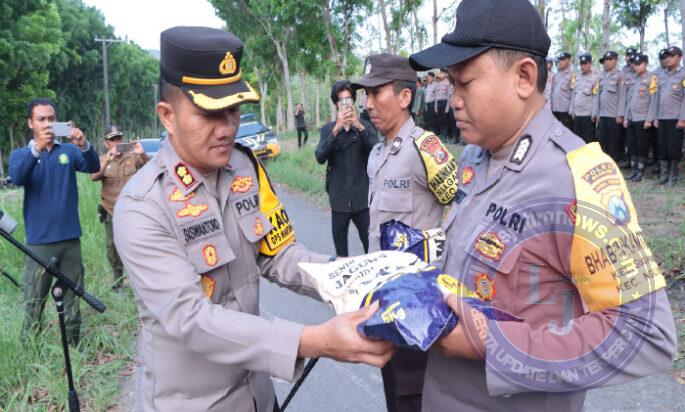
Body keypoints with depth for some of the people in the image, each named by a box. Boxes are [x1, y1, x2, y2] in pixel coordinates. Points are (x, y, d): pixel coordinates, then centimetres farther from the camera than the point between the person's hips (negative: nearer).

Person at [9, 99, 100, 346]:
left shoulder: (69, 150, 6)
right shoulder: (20, 154, 4)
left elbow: (93, 167, -12)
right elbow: (16, 178, -17)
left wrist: (84, 145, -32)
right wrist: (37, 149, -33)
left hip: (71, 237, 1)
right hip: (40, 241, -1)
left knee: (73, 297, 10)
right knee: (34, 301, 4)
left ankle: (74, 345, 22)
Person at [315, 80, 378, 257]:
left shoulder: (366, 126, 5)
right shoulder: (327, 129, 6)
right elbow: (320, 158, -11)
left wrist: (359, 127, -24)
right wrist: (336, 129, -23)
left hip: (363, 198, -1)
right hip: (339, 199, 1)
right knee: (340, 250, 10)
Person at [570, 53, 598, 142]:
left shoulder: (595, 78, -6)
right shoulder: (578, 78, 14)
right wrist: (572, 110, 13)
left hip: (588, 115, -6)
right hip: (577, 115, 6)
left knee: (588, 141, 0)